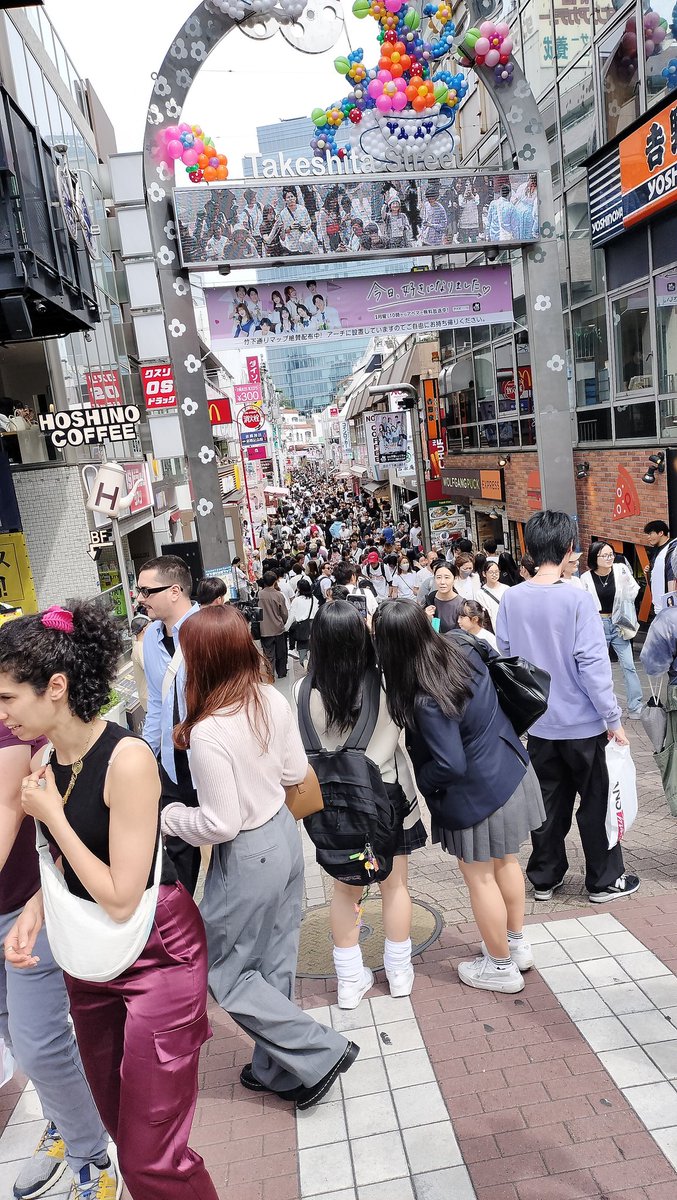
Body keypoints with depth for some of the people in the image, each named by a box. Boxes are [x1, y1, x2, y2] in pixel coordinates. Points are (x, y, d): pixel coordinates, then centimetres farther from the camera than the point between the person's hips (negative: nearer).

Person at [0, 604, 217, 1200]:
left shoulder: (127, 759, -26)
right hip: (89, 956, 7)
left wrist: (52, 814, -20)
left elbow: (120, 898, -24)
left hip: (156, 955, -7)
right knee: (119, 1123, 22)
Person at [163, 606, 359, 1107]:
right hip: (284, 832, 8)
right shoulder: (273, 700, -8)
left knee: (226, 971, 14)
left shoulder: (208, 732, -28)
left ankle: (320, 1052, 18)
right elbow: (296, 772, 4)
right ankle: (277, 1068, 39)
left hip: (248, 856, -7)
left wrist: (169, 815, -6)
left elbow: (220, 825, -22)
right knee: (276, 961, 21)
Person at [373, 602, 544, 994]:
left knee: (480, 877, 13)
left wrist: (418, 781, -12)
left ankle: (501, 966, 33)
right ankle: (518, 943, 45)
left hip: (478, 793, -8)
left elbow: (450, 766, -28)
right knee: (506, 861, 25)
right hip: (511, 771, 8)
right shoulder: (465, 653, -8)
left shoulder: (426, 701, -31)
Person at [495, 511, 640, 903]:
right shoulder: (577, 598, -18)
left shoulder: (512, 598, -4)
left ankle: (545, 878, 29)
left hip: (538, 722, 4)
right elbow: (593, 664, -19)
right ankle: (605, 881, 27)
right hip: (582, 722, -4)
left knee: (550, 802, 17)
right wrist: (613, 719, -9)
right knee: (596, 802, 13)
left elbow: (505, 656, 3)